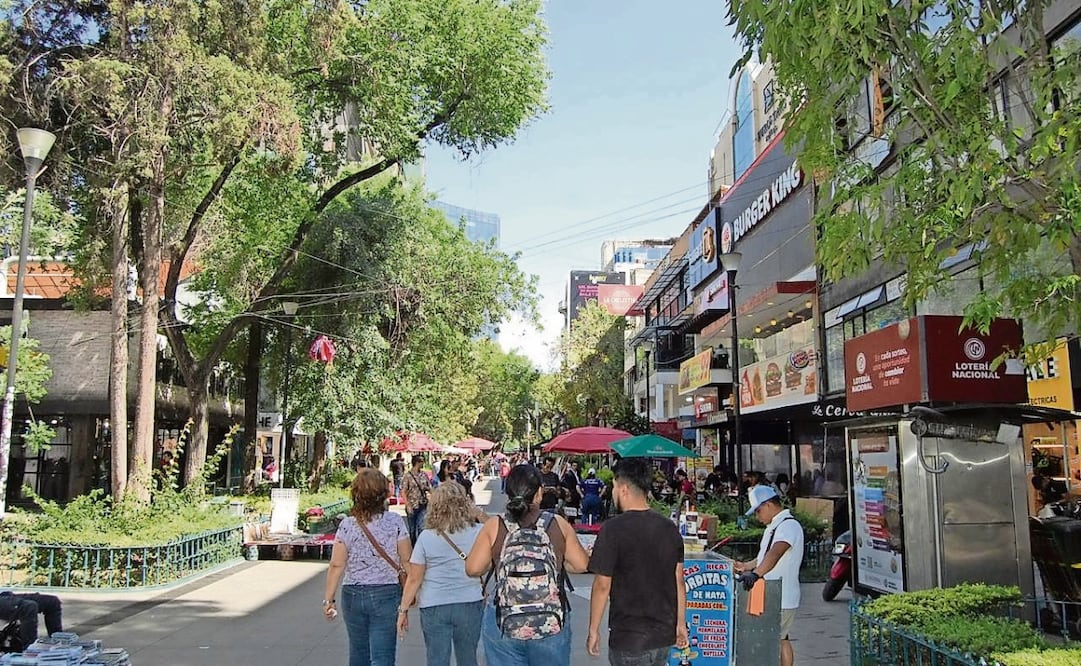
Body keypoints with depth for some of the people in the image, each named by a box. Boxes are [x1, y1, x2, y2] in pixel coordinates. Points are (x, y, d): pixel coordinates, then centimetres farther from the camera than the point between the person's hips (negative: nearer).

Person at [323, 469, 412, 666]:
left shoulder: (347, 525, -5)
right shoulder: (395, 521, -9)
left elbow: (336, 565, -6)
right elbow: (406, 560, -7)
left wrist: (328, 599, 1)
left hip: (353, 594, 2)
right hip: (387, 593, -2)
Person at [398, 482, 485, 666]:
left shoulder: (426, 537, -8)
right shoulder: (478, 532, -6)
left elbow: (414, 579, -5)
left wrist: (403, 610, 4)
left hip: (434, 608, -1)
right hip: (470, 604, 1)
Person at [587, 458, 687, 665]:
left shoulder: (613, 529, -15)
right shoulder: (669, 528, 2)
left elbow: (602, 585, -13)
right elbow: (679, 581, 7)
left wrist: (593, 630, -4)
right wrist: (681, 623, 17)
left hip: (629, 639, -5)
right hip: (665, 634, 6)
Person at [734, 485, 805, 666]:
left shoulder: (789, 526, -18)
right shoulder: (774, 527, 14)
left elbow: (775, 554, -35)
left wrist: (756, 574, -47)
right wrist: (746, 566, 14)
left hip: (782, 597, -10)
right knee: (780, 640, 16)